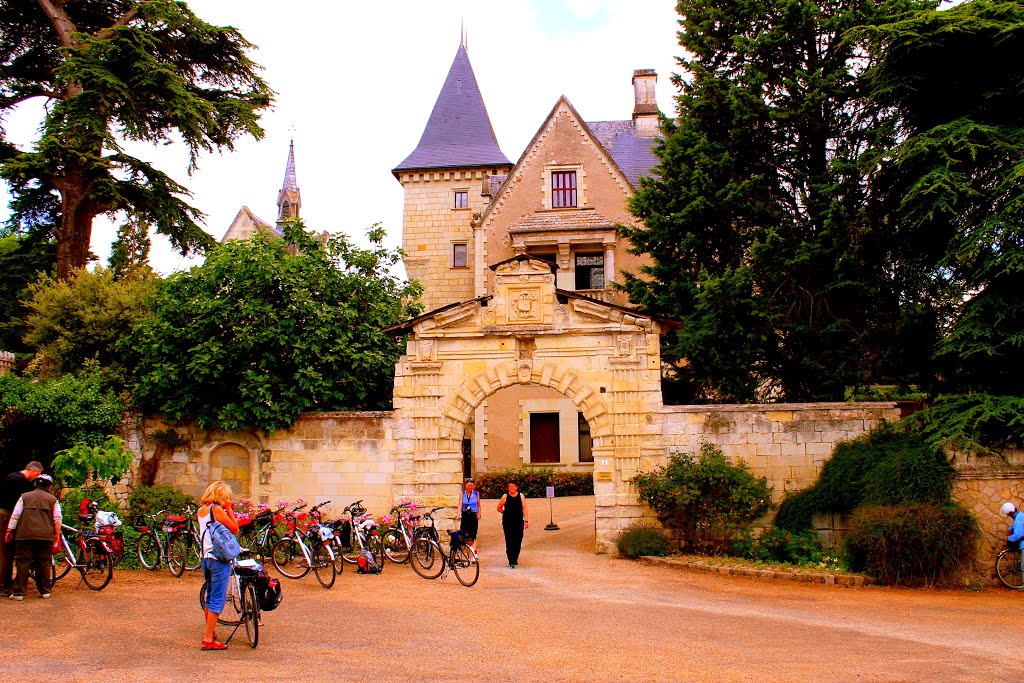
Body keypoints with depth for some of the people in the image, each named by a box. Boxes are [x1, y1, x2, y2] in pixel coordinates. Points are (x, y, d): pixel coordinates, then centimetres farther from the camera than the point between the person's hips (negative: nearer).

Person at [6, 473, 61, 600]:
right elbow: (57, 518, 7)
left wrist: (9, 530, 11)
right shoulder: (52, 499, 10)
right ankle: (45, 591, 10)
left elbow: (15, 515, 5)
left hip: (25, 534, -1)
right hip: (46, 536, 1)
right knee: (44, 563, 7)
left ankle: (19, 592, 0)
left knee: (23, 563, 2)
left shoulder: (24, 497, 9)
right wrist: (57, 535, 14)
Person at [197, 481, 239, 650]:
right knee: (217, 600, -4)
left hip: (205, 557, 8)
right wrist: (229, 509, -4)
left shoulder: (201, 510, 10)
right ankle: (208, 640, -4)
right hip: (219, 558, -8)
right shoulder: (217, 509, -14)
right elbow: (235, 529, -10)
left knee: (210, 598, 20)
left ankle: (209, 633, 32)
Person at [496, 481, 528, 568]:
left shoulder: (521, 496, 4)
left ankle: (515, 558, 23)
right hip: (507, 522, -1)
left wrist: (526, 520, -4)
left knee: (518, 541, 4)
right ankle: (511, 562, -5)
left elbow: (524, 509, 2)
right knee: (509, 541, -6)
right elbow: (499, 508, 11)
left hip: (519, 522, 1)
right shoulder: (505, 496, 1)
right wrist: (507, 513, 5)